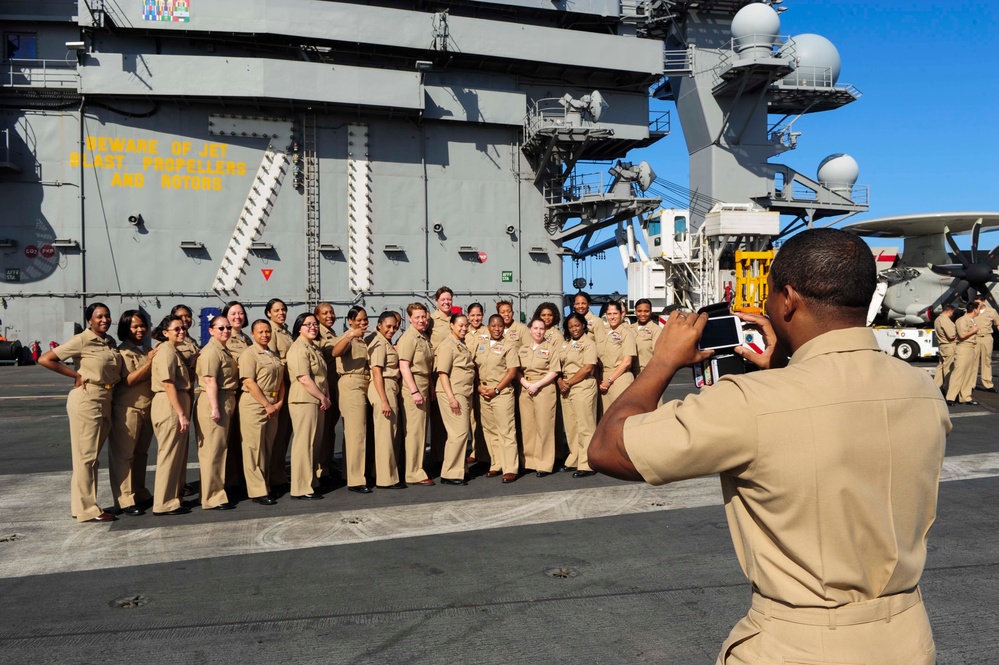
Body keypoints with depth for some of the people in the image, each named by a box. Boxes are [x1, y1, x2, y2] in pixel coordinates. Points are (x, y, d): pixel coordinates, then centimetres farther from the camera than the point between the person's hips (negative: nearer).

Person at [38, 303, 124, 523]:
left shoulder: (110, 342, 11)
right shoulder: (81, 340, -9)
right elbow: (45, 359, -13)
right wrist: (76, 375, -11)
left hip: (105, 401, 8)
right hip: (87, 400, -7)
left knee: (91, 456, 14)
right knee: (85, 456, -2)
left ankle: (81, 505, 25)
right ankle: (87, 509, 5)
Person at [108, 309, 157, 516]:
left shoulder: (146, 349, 13)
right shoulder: (123, 351, -8)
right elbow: (129, 380, -17)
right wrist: (149, 362, -21)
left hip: (147, 408, 7)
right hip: (127, 409, -7)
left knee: (141, 453, 13)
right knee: (123, 455, -3)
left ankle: (141, 494, 22)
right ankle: (125, 500, -1)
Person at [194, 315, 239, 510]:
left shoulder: (224, 350, 18)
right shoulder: (211, 351, -12)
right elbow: (210, 381, -20)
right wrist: (214, 408, -25)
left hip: (227, 402, 10)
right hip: (215, 402, -10)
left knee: (220, 449, 15)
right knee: (213, 451, -5)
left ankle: (218, 492, 24)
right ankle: (212, 498, 0)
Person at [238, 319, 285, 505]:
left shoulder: (274, 355, 17)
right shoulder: (249, 354, -6)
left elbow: (281, 380, 17)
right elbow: (249, 382, -15)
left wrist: (279, 402, 1)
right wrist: (267, 405, -15)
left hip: (273, 407, 7)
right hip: (254, 405, -7)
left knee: (267, 448, 12)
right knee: (254, 449, -4)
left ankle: (265, 486, 19)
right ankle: (257, 491, -1)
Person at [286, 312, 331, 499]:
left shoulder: (315, 347, 17)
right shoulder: (299, 349, -13)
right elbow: (304, 379, -19)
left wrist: (326, 396, 4)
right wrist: (322, 397, -12)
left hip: (317, 401, 9)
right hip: (304, 401, -9)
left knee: (314, 443, 14)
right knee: (304, 443, -6)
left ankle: (311, 482, 23)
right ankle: (302, 488, -1)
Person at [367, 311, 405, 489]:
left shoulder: (387, 343, 17)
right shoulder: (379, 343, -11)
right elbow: (376, 373, -18)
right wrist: (383, 400, -21)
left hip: (391, 389, 10)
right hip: (383, 390, -10)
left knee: (390, 433, 13)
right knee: (385, 434, -5)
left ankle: (387, 475, 21)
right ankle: (386, 479, 1)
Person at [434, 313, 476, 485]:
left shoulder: (463, 345, 17)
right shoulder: (448, 345, -10)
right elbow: (442, 373, -16)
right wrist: (451, 398, -22)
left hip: (464, 394, 9)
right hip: (453, 394, -9)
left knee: (460, 433, 12)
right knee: (459, 432, -10)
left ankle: (457, 470, 20)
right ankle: (450, 474, -3)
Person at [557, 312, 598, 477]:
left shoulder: (589, 344, -5)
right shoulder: (566, 344, 17)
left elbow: (587, 368, -14)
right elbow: (559, 365, 16)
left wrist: (569, 383, -11)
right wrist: (560, 382, -3)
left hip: (583, 387, -7)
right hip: (566, 389, 7)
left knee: (585, 427, -6)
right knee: (571, 426, 10)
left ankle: (586, 465, -5)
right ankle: (574, 461, 18)